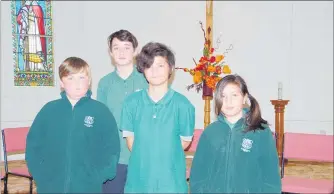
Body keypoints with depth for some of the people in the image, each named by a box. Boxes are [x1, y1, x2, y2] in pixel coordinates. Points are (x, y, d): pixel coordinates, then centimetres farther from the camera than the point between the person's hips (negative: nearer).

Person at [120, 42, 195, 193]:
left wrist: (164, 156, 0)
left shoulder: (182, 104, -6)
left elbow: (185, 141, 2)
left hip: (171, 179, -1)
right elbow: (130, 139, 5)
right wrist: (143, 157, -2)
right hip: (138, 178, 2)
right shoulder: (132, 102, -1)